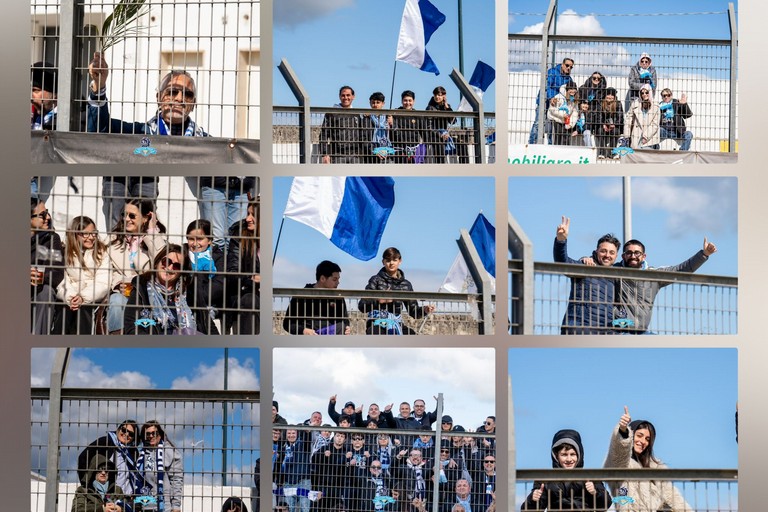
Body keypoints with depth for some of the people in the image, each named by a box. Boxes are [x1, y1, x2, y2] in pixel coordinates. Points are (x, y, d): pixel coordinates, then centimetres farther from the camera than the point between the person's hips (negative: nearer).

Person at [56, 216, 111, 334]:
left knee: (83, 308, -32)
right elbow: (60, 281, -2)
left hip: (91, 300, -1)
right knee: (65, 308, -30)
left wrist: (83, 298, -21)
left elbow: (102, 284, -4)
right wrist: (70, 298, -23)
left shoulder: (101, 253, 7)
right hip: (68, 298, 1)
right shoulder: (64, 253, 10)